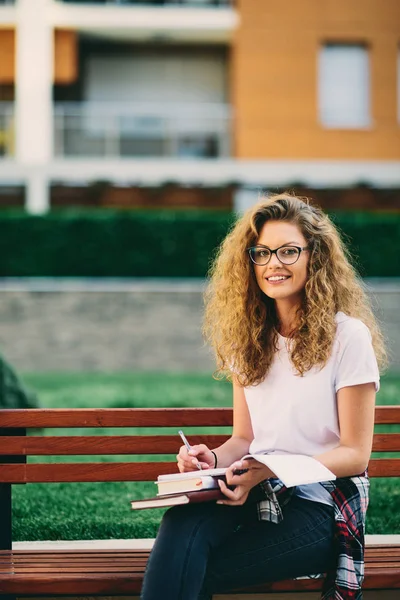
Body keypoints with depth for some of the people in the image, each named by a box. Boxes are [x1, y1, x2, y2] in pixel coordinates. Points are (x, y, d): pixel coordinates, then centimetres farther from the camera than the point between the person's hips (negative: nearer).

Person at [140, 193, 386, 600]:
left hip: (320, 505, -4)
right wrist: (214, 459, -6)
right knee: (182, 522, -32)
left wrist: (269, 471, -18)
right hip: (256, 494, 5)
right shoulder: (251, 338, 14)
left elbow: (355, 453, -5)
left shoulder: (348, 336, -4)